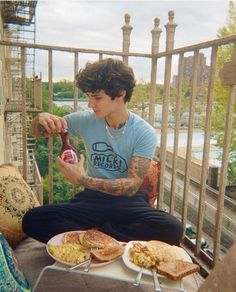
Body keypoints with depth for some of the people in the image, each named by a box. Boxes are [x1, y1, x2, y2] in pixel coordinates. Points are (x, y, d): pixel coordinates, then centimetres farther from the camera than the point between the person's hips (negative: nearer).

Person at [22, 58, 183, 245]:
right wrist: (42, 119, -15)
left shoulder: (145, 133, -11)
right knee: (33, 220, -20)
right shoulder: (86, 120, -2)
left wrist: (83, 180, -27)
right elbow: (36, 132, 10)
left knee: (172, 229, -30)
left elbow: (132, 185, -17)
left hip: (128, 202, -1)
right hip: (93, 198, 2)